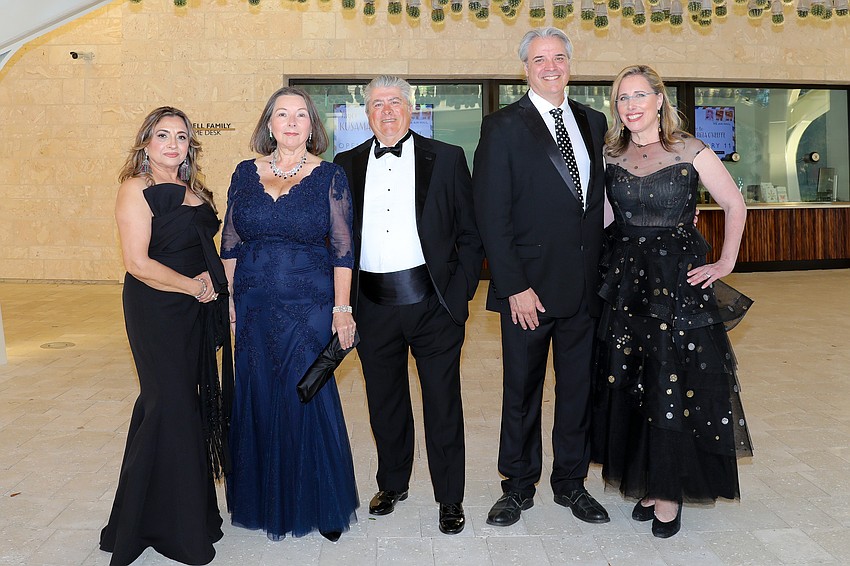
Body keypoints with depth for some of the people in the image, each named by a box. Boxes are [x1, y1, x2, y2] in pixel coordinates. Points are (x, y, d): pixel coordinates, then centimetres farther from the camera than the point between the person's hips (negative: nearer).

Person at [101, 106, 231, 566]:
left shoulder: (192, 188, 12)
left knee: (191, 402, 12)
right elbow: (137, 262, -17)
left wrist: (213, 280, 4)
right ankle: (170, 525, 16)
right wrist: (193, 286, -10)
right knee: (170, 406, -1)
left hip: (197, 310, 7)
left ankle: (190, 507, 27)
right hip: (157, 311, -7)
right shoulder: (137, 189, -10)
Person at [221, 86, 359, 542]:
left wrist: (342, 309, -9)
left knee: (309, 400, 0)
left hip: (310, 307, -3)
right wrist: (226, 299, 4)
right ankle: (264, 500, 28)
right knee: (257, 400, 9)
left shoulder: (329, 177, -1)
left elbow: (342, 249, -3)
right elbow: (229, 244, 10)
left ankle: (322, 504, 19)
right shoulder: (246, 174, 8)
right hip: (254, 308, 3)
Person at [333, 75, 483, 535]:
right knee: (384, 400, 15)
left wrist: (460, 290, -5)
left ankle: (449, 498, 22)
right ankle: (392, 484, 35)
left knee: (442, 401, 5)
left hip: (432, 301, -2)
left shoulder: (446, 159, 3)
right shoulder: (347, 165, 9)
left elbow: (470, 232, 2)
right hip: (373, 303, 3)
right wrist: (344, 297, 2)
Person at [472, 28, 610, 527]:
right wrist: (515, 287, -15)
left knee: (579, 388, 13)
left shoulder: (593, 122, 11)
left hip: (586, 284, 4)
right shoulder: (503, 127, -4)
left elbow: (599, 198, 12)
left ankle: (571, 482, 31)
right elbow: (492, 216, -10)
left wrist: (602, 268, 3)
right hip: (529, 286, -4)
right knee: (521, 391, 9)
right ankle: (519, 486, 27)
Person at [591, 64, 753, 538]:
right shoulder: (612, 154, 6)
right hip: (625, 281, 4)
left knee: (675, 385, 1)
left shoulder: (691, 151, -4)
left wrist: (727, 262, 1)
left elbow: (735, 205, 3)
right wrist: (615, 261, 5)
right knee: (630, 385, 8)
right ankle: (646, 483, 23)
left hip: (680, 281, -3)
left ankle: (670, 490, 15)